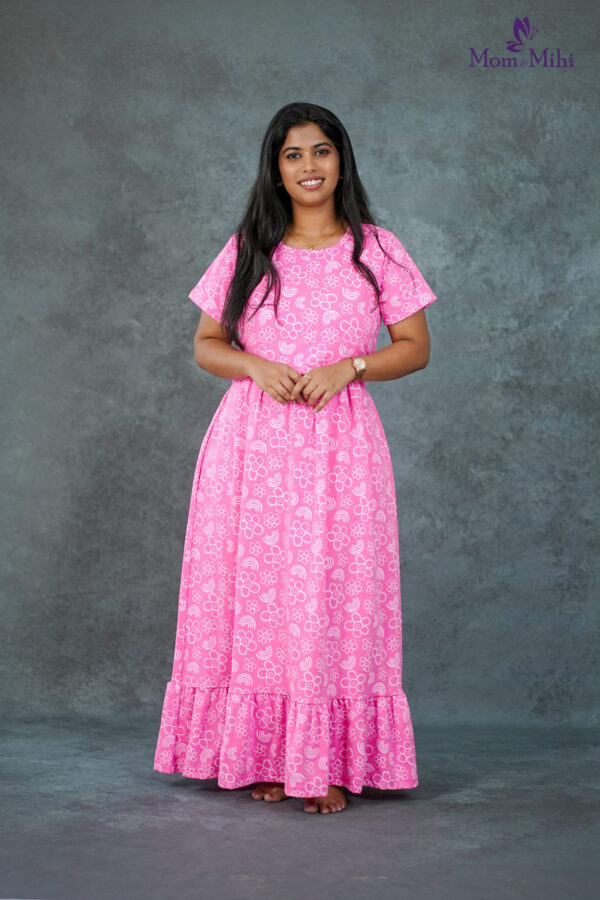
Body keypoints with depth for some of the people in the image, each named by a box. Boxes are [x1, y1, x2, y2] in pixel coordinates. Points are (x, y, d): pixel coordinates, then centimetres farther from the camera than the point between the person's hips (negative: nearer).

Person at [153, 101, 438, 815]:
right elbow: (205, 345, 12)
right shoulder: (245, 251, 10)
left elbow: (415, 347, 6)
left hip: (340, 442, -1)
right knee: (254, 593, 1)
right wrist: (256, 366, -9)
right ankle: (261, 754, 13)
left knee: (333, 596, -2)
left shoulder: (376, 249, 7)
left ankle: (330, 763, 9)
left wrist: (348, 366, -11)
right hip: (251, 441, 2)